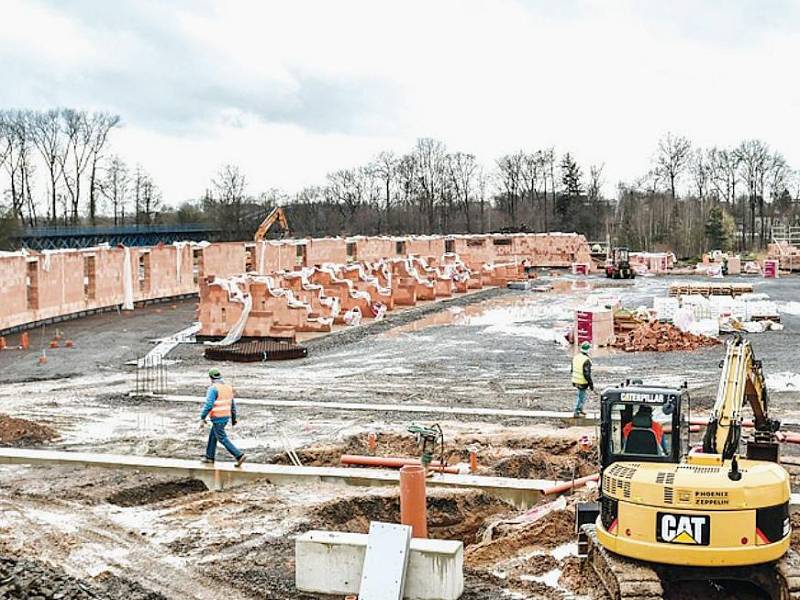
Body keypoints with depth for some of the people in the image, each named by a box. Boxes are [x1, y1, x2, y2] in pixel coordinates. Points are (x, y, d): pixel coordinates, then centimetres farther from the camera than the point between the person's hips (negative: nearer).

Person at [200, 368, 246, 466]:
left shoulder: (213, 388, -16)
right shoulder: (228, 387, 8)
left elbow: (208, 404, -23)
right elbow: (232, 404, 13)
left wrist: (202, 417, -17)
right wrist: (234, 418, 20)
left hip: (217, 418, -8)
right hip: (226, 417, 8)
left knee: (223, 439, -4)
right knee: (212, 436, 21)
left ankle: (239, 455, -12)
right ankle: (209, 457, 26)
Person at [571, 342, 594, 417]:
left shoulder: (575, 357, 0)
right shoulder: (586, 360, -25)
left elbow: (572, 369, 12)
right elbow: (587, 374, -25)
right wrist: (591, 384, -16)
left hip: (576, 381, 8)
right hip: (583, 382, -8)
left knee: (580, 395, 24)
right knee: (582, 397, 7)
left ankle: (580, 410, 34)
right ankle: (577, 412, 15)